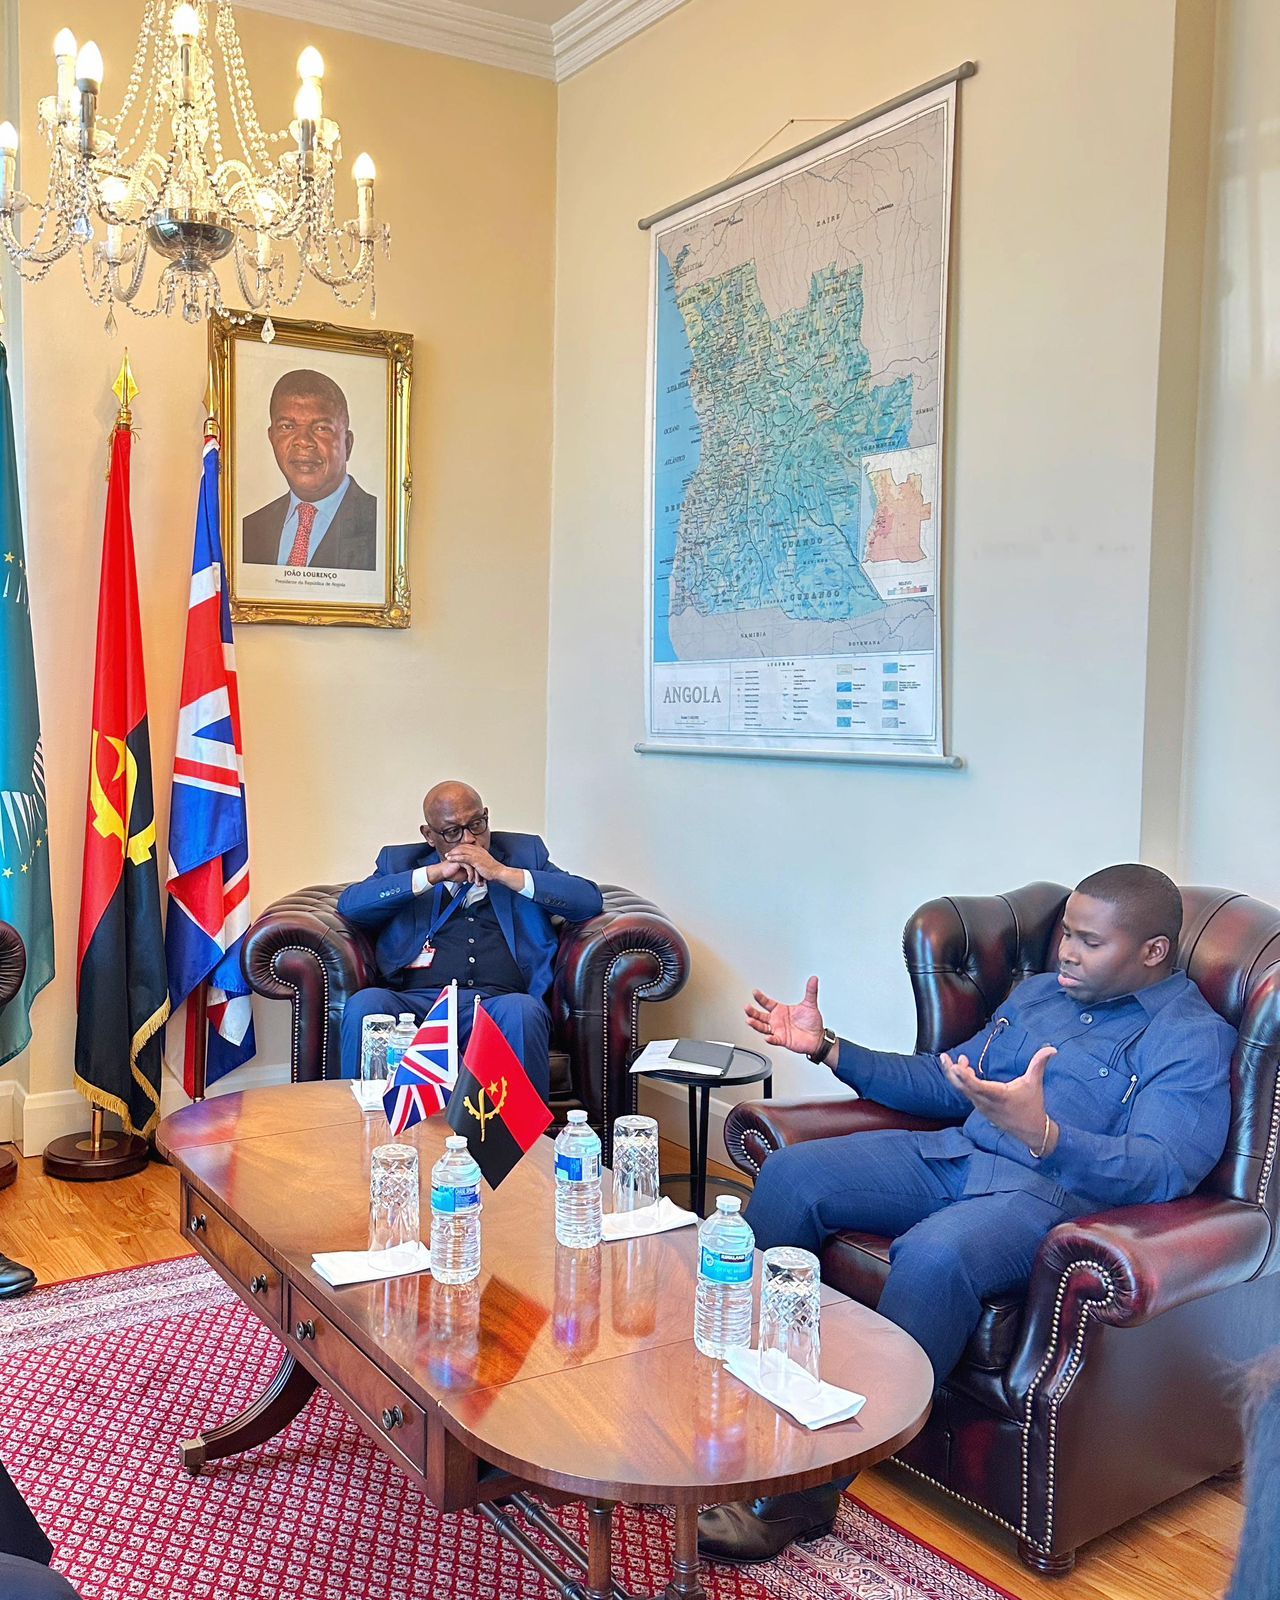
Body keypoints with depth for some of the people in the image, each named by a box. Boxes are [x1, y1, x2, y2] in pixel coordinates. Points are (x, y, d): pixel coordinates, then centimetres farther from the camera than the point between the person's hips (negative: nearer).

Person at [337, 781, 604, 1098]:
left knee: (522, 1011, -35)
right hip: (416, 999, 1)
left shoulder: (525, 853, 21)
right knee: (364, 1004, -30)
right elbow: (350, 904, 5)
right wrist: (434, 874, -1)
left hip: (500, 1002, -1)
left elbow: (590, 900, 7)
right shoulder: (400, 862, 23)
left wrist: (501, 873, 0)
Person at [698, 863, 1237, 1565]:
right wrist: (828, 1048, 15)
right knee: (789, 1174, -10)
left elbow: (1162, 1171, -19)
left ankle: (809, 1488, -26)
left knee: (933, 1254, -37)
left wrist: (1041, 1134, -38)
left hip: (1054, 1189, -7)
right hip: (953, 1155, 8)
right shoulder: (1038, 992, 20)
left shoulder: (1195, 1038, -3)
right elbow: (945, 1081, 25)